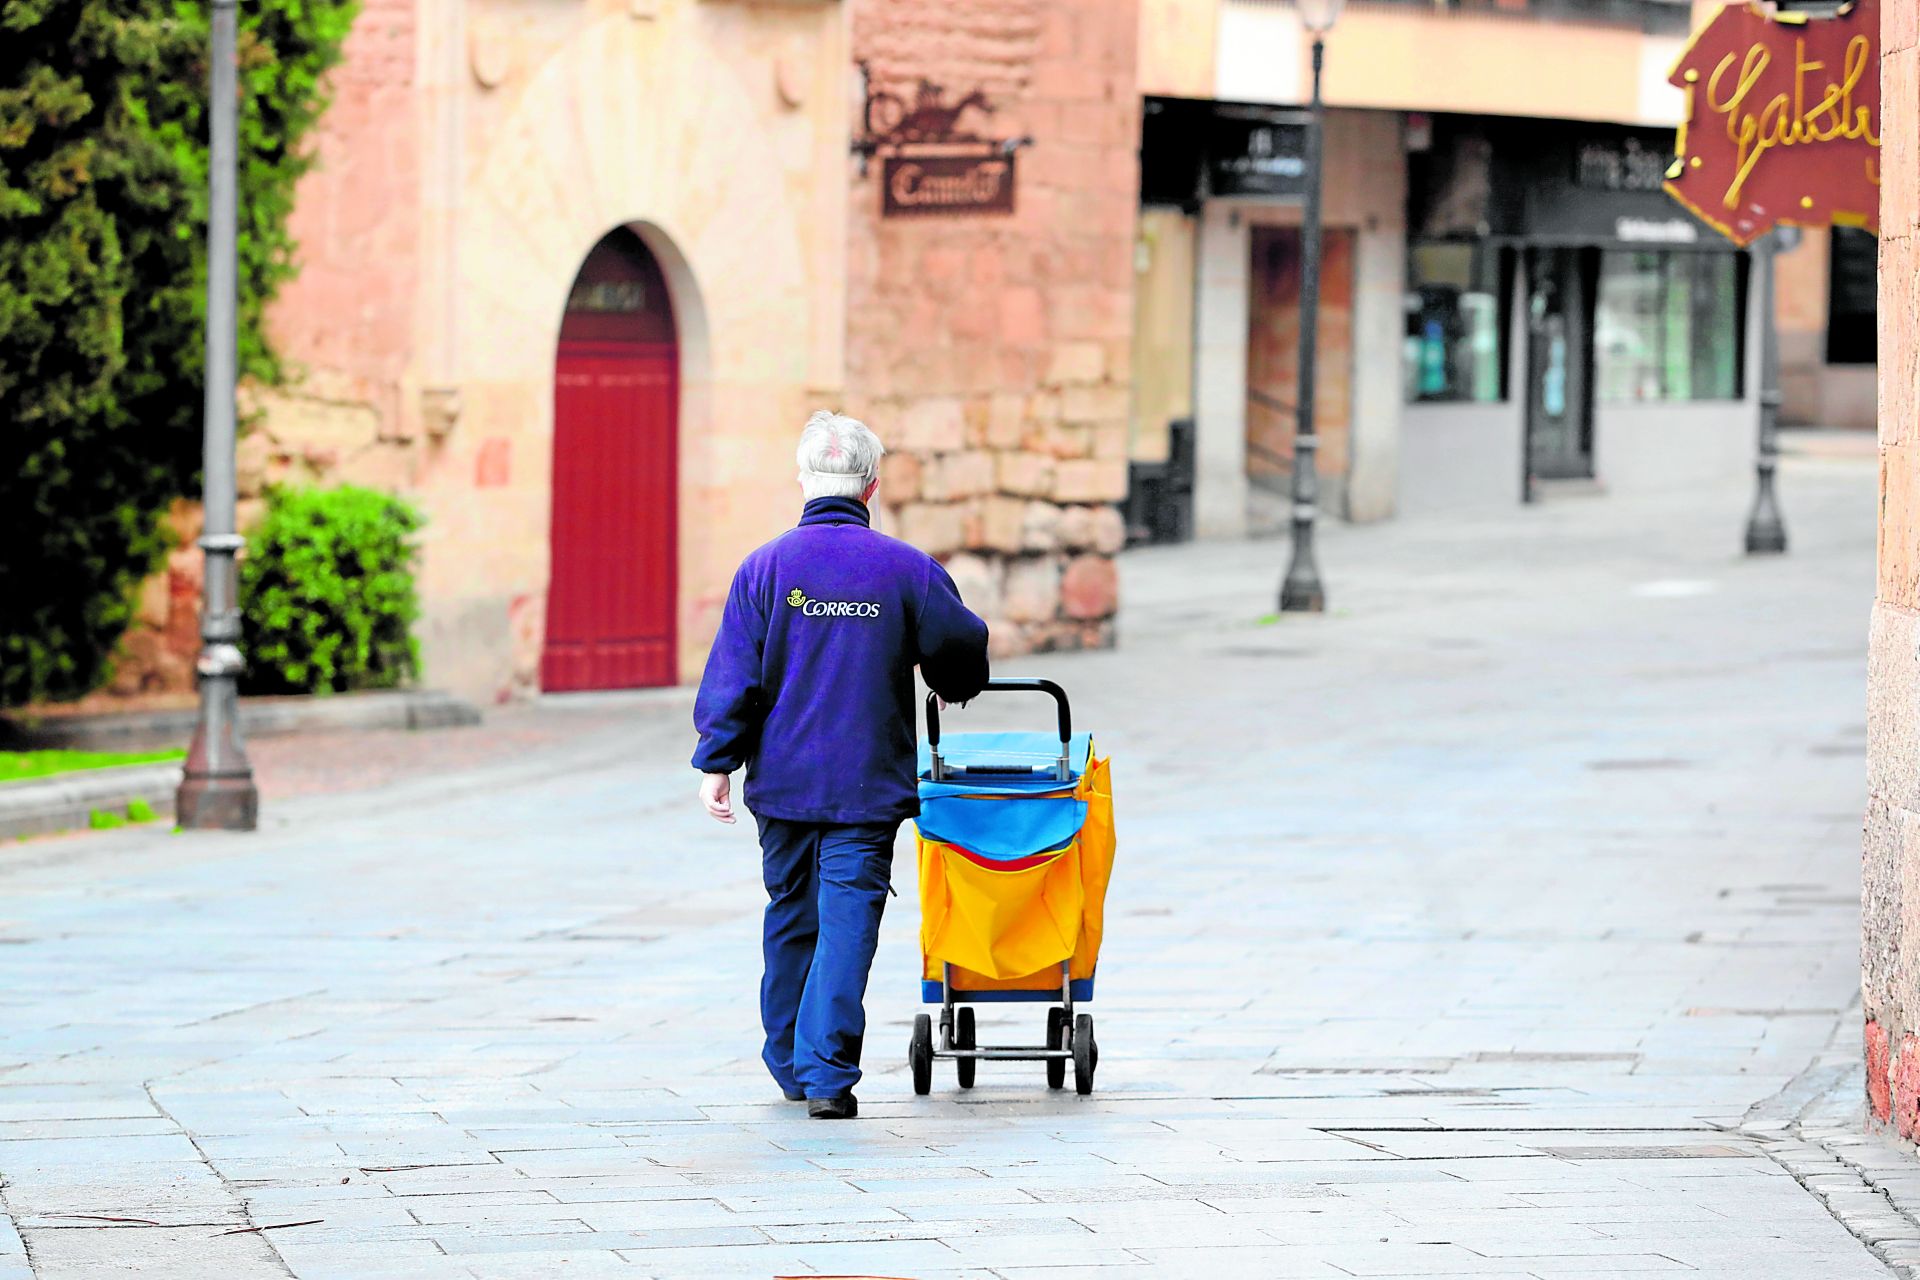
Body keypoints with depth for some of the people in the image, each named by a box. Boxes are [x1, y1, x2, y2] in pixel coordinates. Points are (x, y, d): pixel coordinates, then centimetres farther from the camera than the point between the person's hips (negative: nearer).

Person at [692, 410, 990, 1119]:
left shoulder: (765, 567, -4)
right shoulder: (906, 569, -4)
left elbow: (732, 676, -5)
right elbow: (962, 648, 9)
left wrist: (717, 763, 1)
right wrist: (953, 688, 32)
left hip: (783, 778, 2)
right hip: (870, 785, -2)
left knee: (791, 917, 16)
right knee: (848, 921, -3)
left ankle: (790, 1065, 27)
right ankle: (827, 1073, -12)